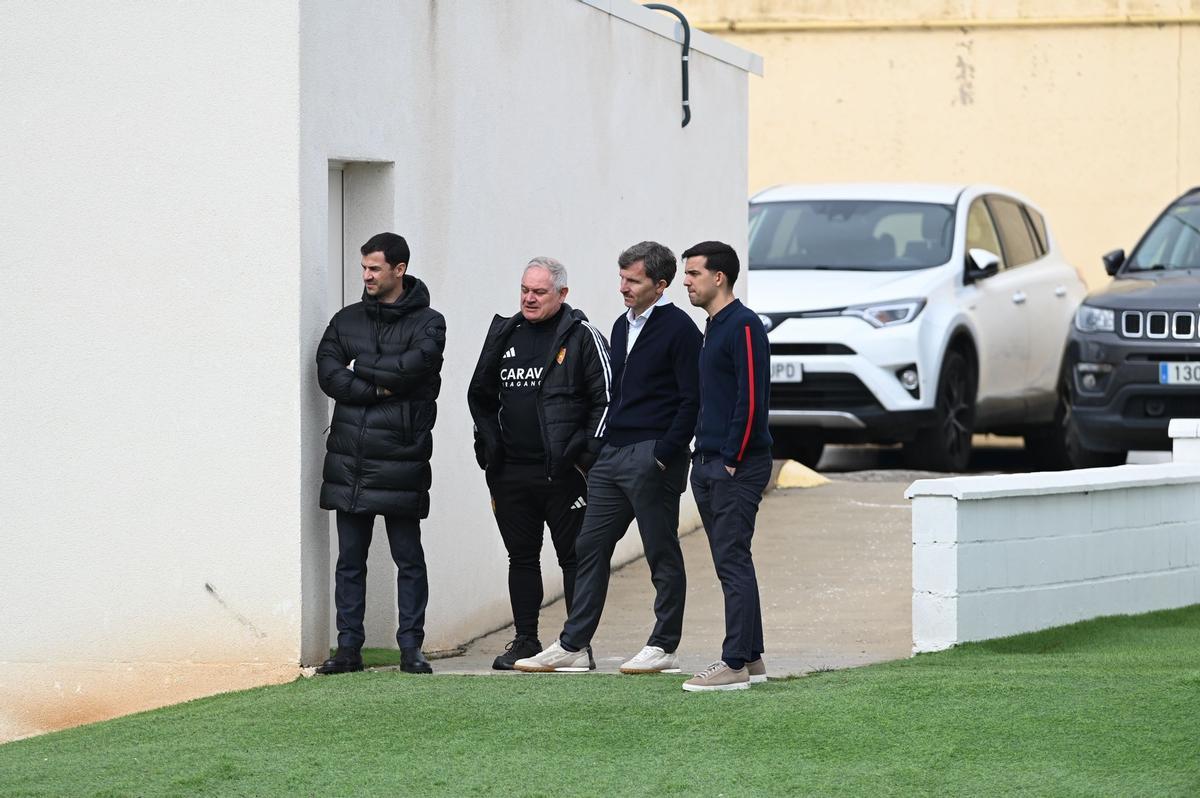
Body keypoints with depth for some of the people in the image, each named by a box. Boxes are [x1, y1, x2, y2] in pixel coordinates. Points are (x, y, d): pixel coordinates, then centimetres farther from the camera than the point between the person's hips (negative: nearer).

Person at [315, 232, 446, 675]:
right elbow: (327, 373, 0)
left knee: (409, 559, 1)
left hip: (400, 456, -4)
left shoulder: (427, 323, 2)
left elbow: (411, 366, -16)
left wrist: (360, 367, -4)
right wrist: (379, 387, -10)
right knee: (349, 559, 5)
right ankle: (349, 647, 8)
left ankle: (411, 647, 5)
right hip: (349, 457, 4)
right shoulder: (348, 320, 13)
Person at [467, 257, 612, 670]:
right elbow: (480, 395, 22)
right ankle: (525, 640, 16)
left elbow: (607, 399, -5)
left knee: (574, 558, 0)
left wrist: (584, 451, -11)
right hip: (511, 473, 5)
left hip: (563, 474, -5)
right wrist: (489, 444, 10)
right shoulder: (504, 335, 12)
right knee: (521, 558, 10)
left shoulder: (582, 337, -3)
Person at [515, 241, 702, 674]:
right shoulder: (623, 326, 17)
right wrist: (602, 449, 15)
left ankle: (664, 647, 6)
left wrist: (663, 456, -17)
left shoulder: (678, 329, -8)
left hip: (653, 457, -9)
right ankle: (573, 646, 10)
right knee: (590, 546, 7)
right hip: (613, 456, 9)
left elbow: (692, 401, -12)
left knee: (662, 553, -1)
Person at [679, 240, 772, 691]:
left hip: (736, 468, -10)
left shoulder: (743, 326, -13)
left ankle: (735, 665, -10)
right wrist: (703, 456, 17)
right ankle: (751, 659, 17)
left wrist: (733, 460, -18)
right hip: (708, 464, 10)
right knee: (731, 564, 12)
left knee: (733, 563, -10)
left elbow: (752, 400, -19)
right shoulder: (713, 328, 18)